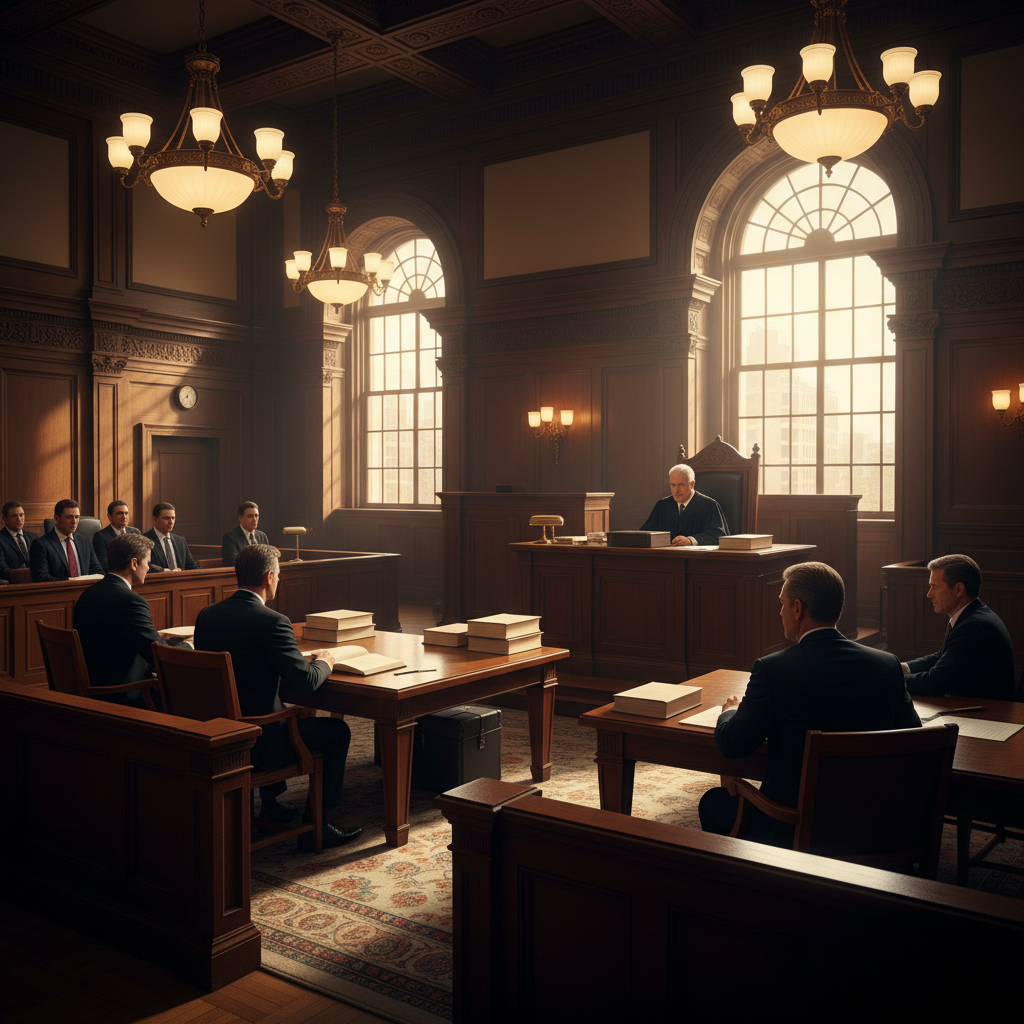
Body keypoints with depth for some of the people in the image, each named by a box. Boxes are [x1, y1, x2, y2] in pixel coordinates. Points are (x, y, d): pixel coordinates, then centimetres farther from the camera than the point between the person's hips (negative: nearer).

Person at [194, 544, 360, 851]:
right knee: (338, 731, 11)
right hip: (258, 741, -8)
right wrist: (324, 662, 0)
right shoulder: (272, 622, -21)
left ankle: (270, 806, 42)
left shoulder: (206, 615, 1)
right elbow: (305, 681, -22)